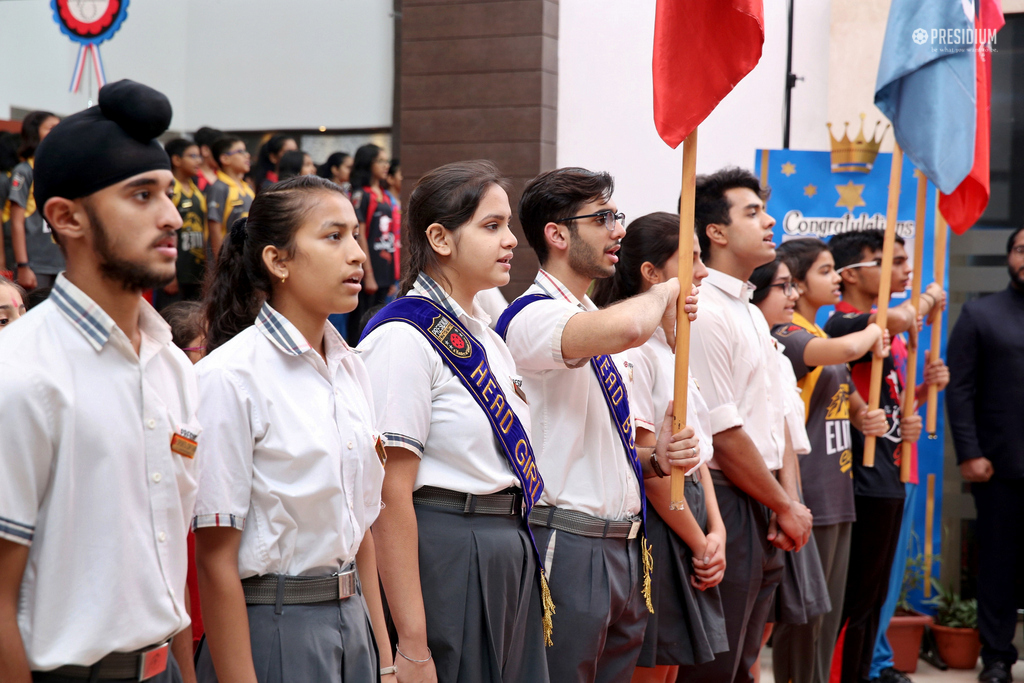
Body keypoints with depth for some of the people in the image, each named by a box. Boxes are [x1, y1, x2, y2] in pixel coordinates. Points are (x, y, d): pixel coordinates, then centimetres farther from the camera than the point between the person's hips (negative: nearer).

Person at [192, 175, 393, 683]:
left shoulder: (350, 367, 6)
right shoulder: (231, 376, -15)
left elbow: (360, 527, 11)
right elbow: (216, 560, -15)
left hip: (350, 620, 7)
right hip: (270, 631, -6)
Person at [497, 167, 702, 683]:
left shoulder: (601, 323, 18)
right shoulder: (533, 316, -12)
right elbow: (625, 327, -34)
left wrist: (657, 457, 5)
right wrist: (663, 294, -11)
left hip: (626, 544, 9)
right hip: (565, 546, -9)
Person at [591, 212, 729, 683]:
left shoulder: (673, 347, 14)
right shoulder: (630, 347, -15)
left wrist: (716, 530, 4)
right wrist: (698, 542, -11)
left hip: (687, 510, 9)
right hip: (653, 522, -9)